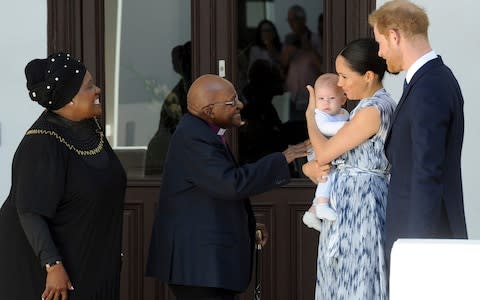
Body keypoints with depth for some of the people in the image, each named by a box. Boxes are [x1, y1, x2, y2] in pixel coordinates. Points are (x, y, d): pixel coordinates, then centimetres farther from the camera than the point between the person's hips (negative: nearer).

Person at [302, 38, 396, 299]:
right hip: (349, 202, 9)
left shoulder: (374, 110, -18)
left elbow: (324, 153, -15)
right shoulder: (373, 105, 12)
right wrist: (310, 165, -1)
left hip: (358, 205, -9)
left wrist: (311, 115, 1)